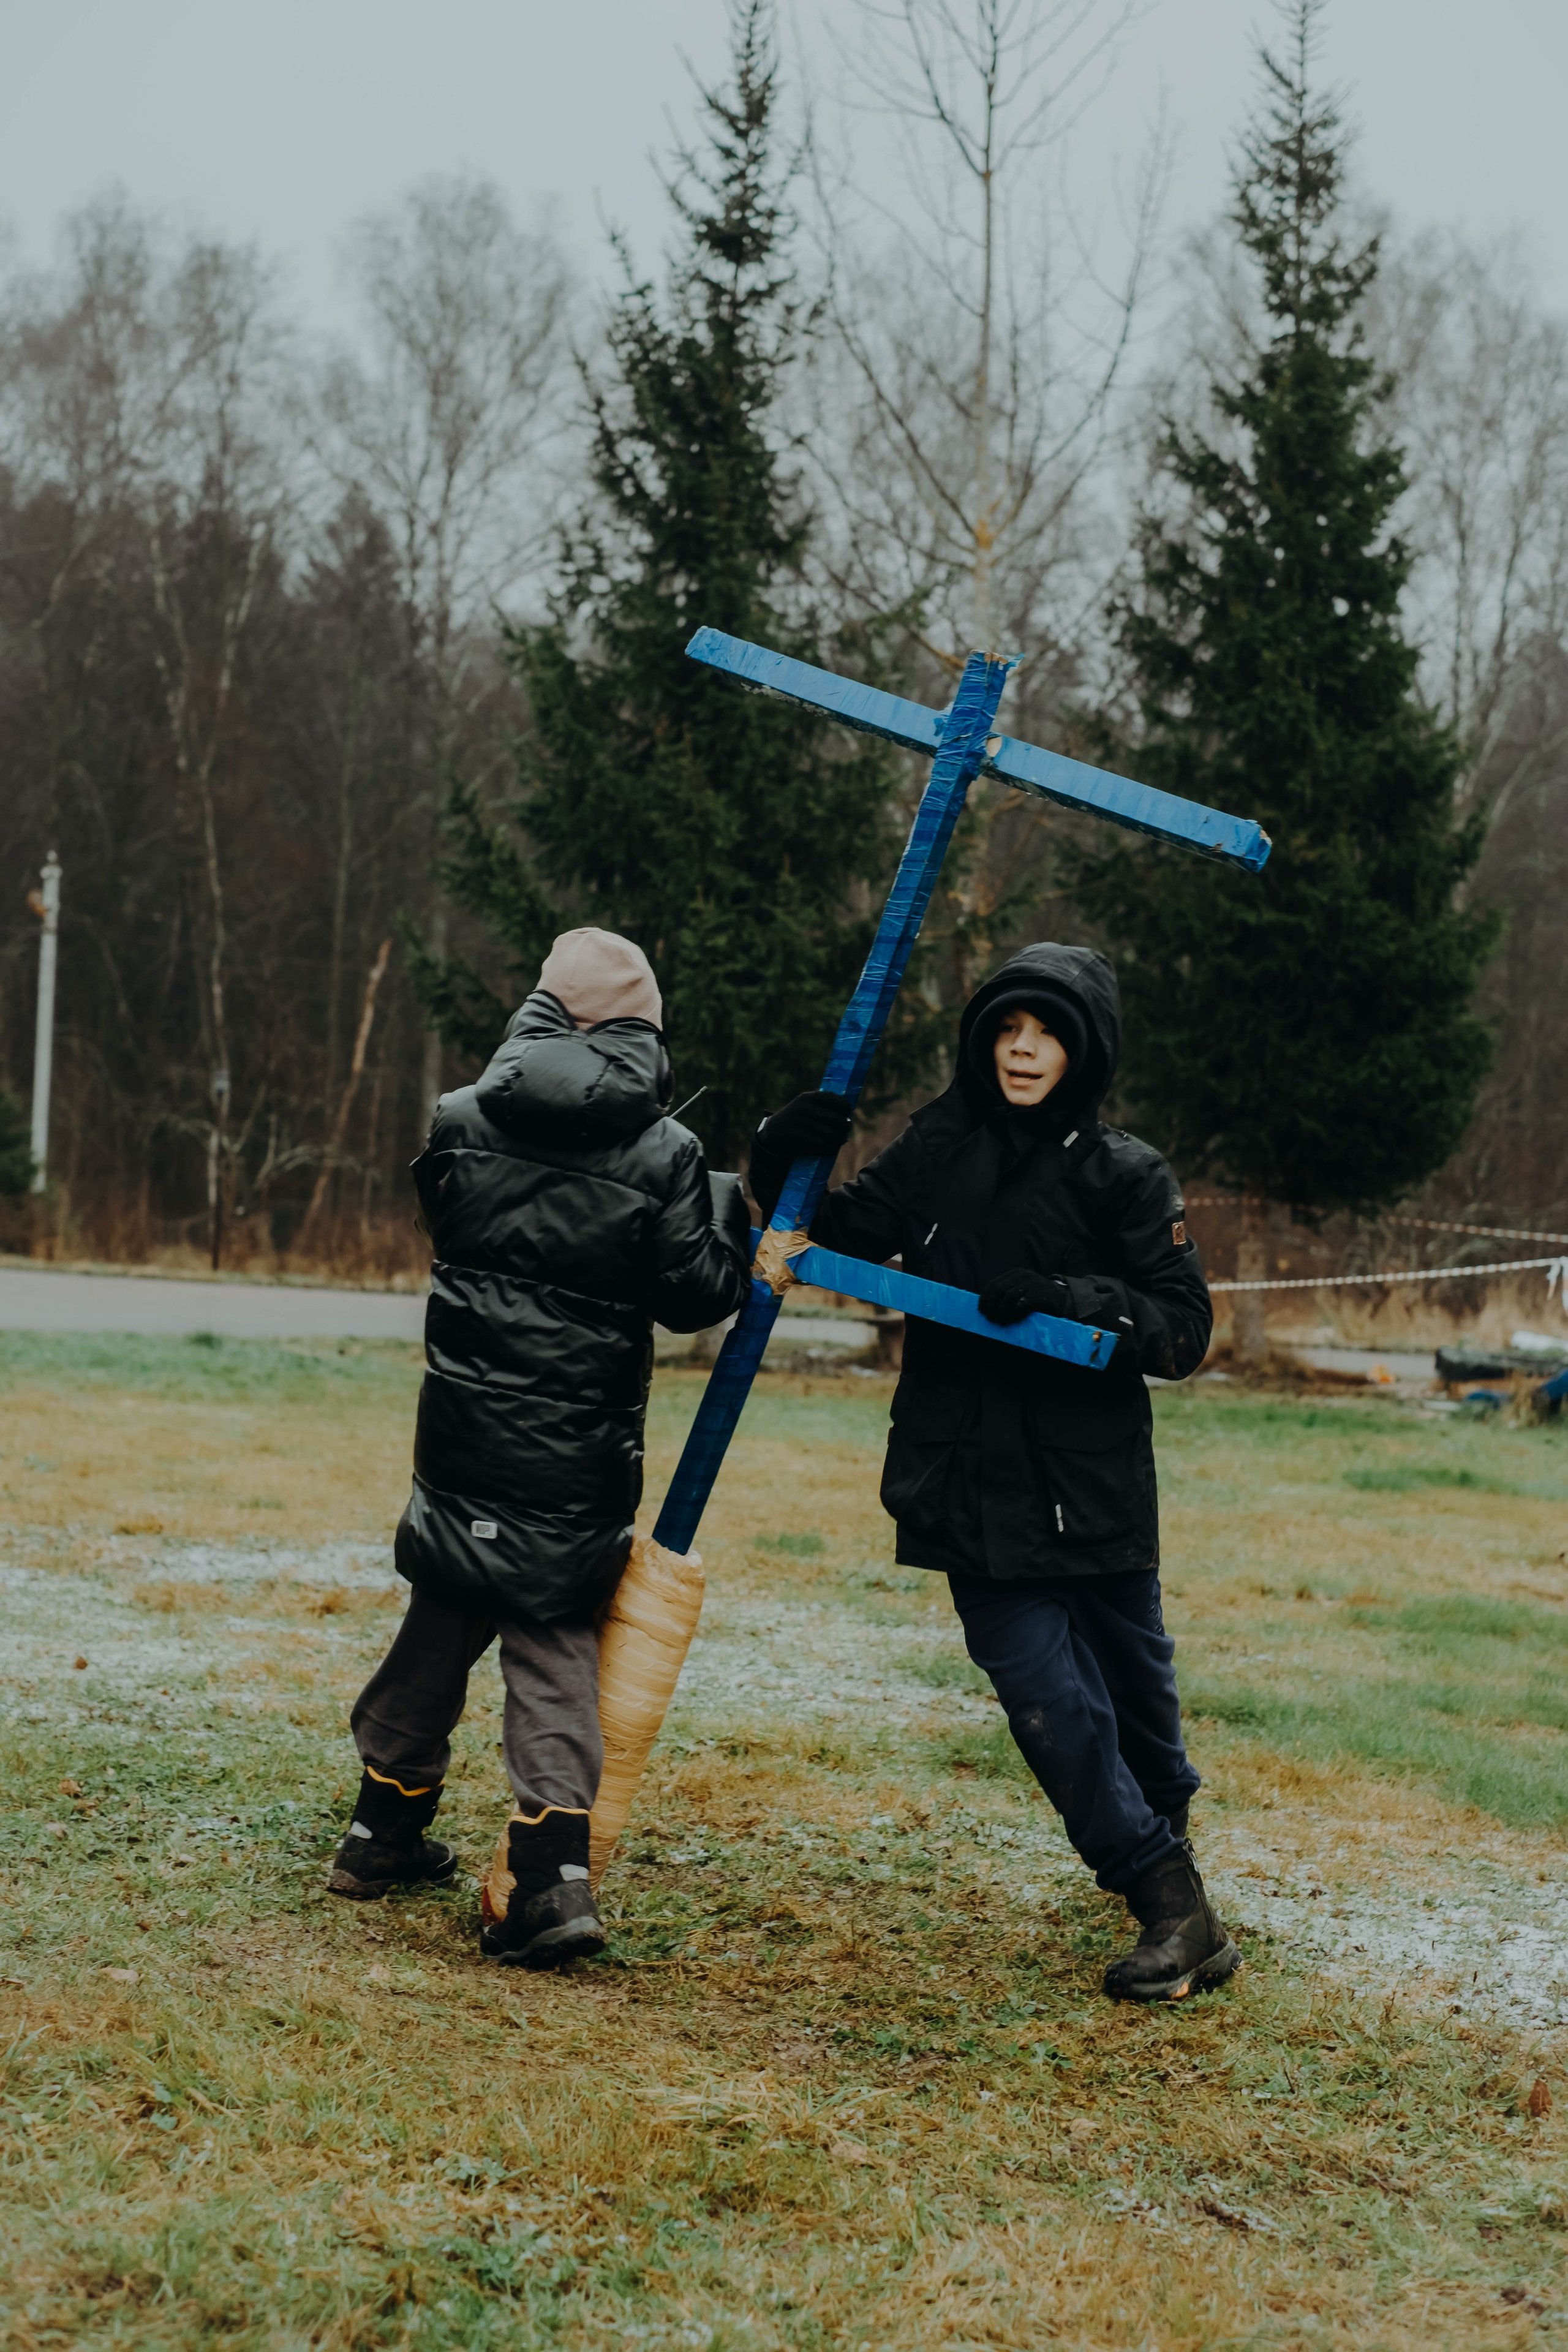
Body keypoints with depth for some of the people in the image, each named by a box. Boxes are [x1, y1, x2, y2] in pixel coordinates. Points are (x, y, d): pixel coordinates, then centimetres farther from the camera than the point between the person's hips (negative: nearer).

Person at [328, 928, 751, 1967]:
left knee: (445, 1617, 19)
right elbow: (698, 1293, -7)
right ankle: (555, 1870, -10)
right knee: (556, 1643, 2)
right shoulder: (663, 1154, -10)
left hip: (464, 1428, 3)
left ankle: (386, 1828, 32)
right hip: (581, 1452, -3)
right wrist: (731, 1205, 9)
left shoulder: (461, 1122, -1)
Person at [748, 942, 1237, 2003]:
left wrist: (1068, 1300, -22)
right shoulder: (942, 1144, 6)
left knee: (1134, 1678, 14)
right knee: (1050, 1699, -7)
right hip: (973, 1488, 1)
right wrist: (785, 1170, -6)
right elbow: (844, 1235, 13)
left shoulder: (1125, 1175, -3)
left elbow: (1184, 1331, -7)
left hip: (1093, 1488, -1)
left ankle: (1164, 1821, 43)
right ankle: (1175, 1907, 1)